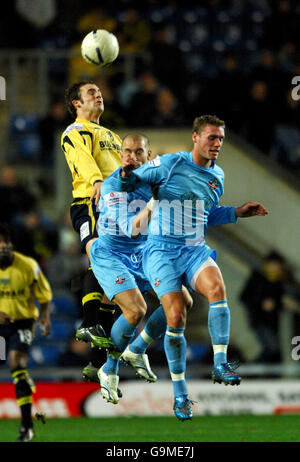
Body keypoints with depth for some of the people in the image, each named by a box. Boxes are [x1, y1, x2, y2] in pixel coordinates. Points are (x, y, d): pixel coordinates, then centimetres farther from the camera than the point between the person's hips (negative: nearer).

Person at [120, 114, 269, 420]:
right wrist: (127, 174, -23)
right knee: (176, 318, -14)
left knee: (217, 287, -28)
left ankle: (220, 364, -27)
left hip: (195, 250, 4)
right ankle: (179, 393, 0)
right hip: (162, 251, -4)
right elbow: (133, 182, 0)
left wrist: (237, 213, 17)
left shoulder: (217, 176, 12)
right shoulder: (171, 164, -6)